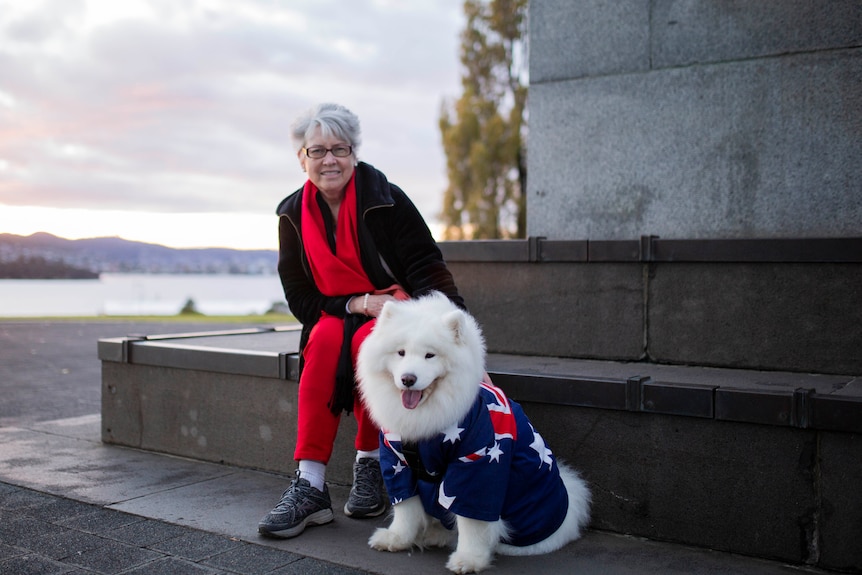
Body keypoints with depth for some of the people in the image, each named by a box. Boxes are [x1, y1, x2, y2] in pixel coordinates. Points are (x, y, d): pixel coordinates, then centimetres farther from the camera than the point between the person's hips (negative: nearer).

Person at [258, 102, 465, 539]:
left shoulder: (387, 200, -9)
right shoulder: (294, 215, 2)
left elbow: (426, 270, -14)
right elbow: (301, 299, 1)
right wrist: (361, 303, -16)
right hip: (336, 317, 3)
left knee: (365, 342, -35)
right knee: (324, 341, -31)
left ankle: (370, 462, -16)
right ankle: (310, 486, -31)